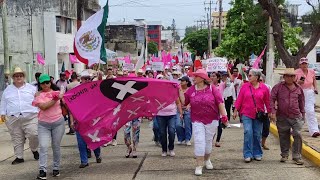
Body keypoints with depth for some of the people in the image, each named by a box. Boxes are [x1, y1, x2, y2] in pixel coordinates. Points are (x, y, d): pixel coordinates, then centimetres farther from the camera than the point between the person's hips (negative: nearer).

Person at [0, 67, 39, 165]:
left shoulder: (31, 88, 8)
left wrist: (39, 112, 3)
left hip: (30, 117, -2)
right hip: (13, 119, 2)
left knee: (33, 135, -12)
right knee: (17, 139, 4)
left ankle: (34, 150, 15)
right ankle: (19, 157, 15)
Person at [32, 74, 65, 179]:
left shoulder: (57, 92, 6)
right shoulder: (39, 94, -1)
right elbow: (43, 106, -17)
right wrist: (55, 99, -19)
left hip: (58, 123, 2)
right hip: (43, 124, -1)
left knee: (56, 147, 9)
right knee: (43, 147, -10)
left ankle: (56, 168, 21)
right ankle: (42, 171, -10)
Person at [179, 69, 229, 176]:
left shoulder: (211, 88, -6)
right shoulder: (191, 90, 2)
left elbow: (220, 102, -7)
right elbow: (184, 102, 1)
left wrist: (224, 116, -11)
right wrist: (180, 90, -6)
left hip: (212, 120, 0)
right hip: (197, 120, 1)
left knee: (208, 141, 13)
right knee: (199, 142, -8)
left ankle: (207, 160, 38)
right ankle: (199, 166, -1)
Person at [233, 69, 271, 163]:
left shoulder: (264, 88, 2)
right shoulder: (245, 86, 2)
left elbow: (267, 101, 7)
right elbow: (239, 99, 4)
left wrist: (269, 112, 8)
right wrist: (236, 111, 2)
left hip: (258, 115, 1)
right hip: (246, 114, -1)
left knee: (257, 134, 6)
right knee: (248, 132, -10)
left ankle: (257, 154, 20)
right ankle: (248, 155, -5)